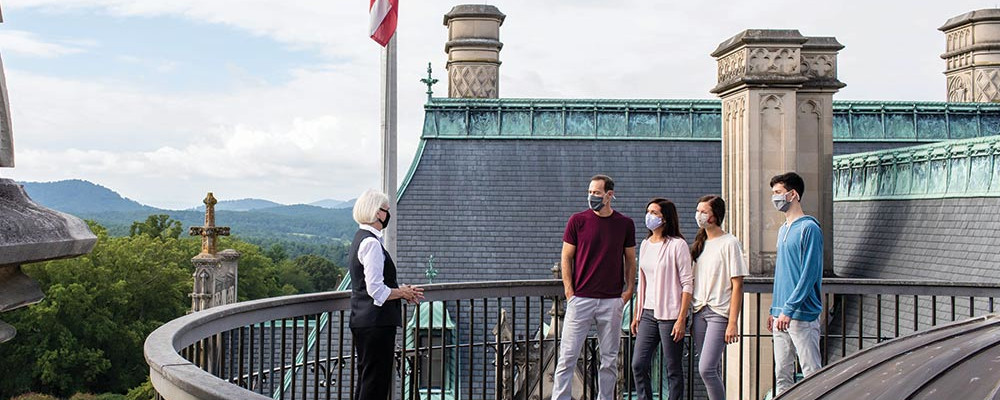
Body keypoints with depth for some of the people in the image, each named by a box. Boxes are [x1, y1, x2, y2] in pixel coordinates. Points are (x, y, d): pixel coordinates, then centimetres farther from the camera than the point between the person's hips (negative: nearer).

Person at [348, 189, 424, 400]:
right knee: (375, 380, -5)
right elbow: (376, 290, -22)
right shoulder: (371, 243, -17)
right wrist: (402, 293, -6)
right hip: (376, 321, -10)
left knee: (367, 378, 15)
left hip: (362, 320, 10)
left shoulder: (361, 239, 15)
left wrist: (400, 291, 11)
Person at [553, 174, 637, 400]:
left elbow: (630, 259, 13)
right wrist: (569, 291, -4)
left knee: (610, 359, 8)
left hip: (612, 301, 2)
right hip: (581, 298, -1)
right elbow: (566, 257, 4)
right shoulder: (578, 220, 1)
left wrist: (629, 289, 2)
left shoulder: (625, 224, 5)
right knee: (568, 356, -3)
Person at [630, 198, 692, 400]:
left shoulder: (677, 245, -7)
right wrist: (637, 315, 16)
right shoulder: (645, 245, 13)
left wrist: (681, 319, -15)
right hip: (648, 313, 6)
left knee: (673, 369, 0)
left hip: (670, 314, -6)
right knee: (638, 365, 1)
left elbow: (688, 283, -9)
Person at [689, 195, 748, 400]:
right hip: (699, 311, 7)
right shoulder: (699, 243, 15)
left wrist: (733, 322, -14)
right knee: (713, 371, 9)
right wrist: (689, 317, 11)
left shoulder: (729, 243, -6)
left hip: (719, 313, -7)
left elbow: (737, 285, -9)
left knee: (706, 369, -15)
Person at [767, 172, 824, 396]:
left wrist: (788, 309, -19)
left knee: (812, 373, -5)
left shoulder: (809, 228, -11)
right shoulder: (783, 230, 17)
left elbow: (809, 274, -16)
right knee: (782, 374, 10)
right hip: (782, 314, 9)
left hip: (802, 314, -9)